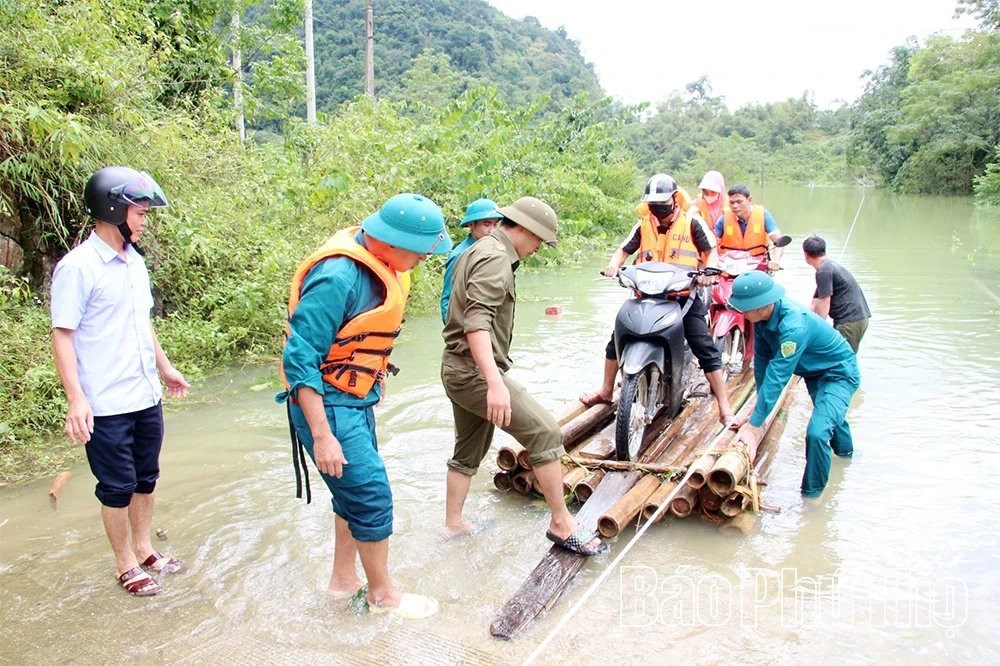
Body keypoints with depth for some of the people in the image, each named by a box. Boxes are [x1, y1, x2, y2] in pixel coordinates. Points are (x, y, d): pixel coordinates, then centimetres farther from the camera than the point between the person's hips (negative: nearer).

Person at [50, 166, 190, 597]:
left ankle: (144, 550, 35)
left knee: (145, 479, 18)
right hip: (106, 405, -7)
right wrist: (76, 398, -21)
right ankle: (126, 565, 25)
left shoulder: (135, 262, 8)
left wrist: (165, 368, 22)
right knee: (117, 486, 7)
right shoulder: (78, 268, -15)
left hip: (147, 396, 7)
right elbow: (62, 335, -15)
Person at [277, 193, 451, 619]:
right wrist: (322, 436, -26)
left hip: (357, 400, 9)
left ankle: (344, 579, 37)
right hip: (327, 405, -9)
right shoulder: (337, 277, -27)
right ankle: (383, 593, 20)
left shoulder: (381, 265, 0)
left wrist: (373, 383, 22)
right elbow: (300, 360, -26)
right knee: (372, 497, -1)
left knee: (355, 491, 19)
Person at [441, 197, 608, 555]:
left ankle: (453, 524, 31)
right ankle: (561, 523, -1)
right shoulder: (495, 258, -16)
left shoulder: (479, 250, 17)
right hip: (475, 370, -11)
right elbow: (477, 322, -30)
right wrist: (495, 383, -39)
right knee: (545, 432, -10)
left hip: (459, 368, 11)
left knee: (469, 451, 20)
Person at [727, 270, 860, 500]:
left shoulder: (793, 325, -40)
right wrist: (760, 406, -4)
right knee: (829, 413, 34)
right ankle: (845, 452, 66)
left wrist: (753, 426, -38)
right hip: (814, 371, 9)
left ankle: (812, 498, -8)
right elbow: (762, 360, -7)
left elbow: (777, 376, -40)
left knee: (817, 432, -27)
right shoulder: (763, 315, -18)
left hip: (839, 373, -9)